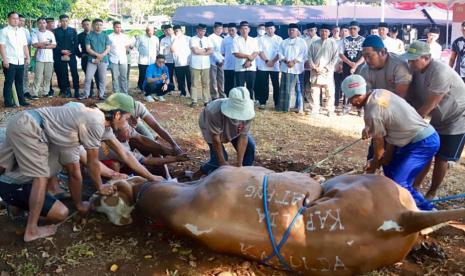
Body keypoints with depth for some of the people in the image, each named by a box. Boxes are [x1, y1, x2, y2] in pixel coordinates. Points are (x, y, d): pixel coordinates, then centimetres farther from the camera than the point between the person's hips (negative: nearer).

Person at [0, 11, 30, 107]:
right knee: (9, 82, 0)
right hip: (9, 61, -5)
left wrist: (27, 57, 9)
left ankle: (21, 100, 18)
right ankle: (8, 102, 5)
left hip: (20, 61, 5)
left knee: (20, 82, 11)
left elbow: (25, 46, 16)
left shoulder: (21, 31, 15)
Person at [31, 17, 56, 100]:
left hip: (49, 58, 3)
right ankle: (34, 93, -6)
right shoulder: (35, 33, 3)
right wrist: (46, 42, -5)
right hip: (40, 58, -3)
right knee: (38, 77, -7)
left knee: (48, 77, 5)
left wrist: (44, 46, -10)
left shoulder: (50, 33, 10)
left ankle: (45, 92, 14)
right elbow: (34, 44, -9)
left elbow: (54, 45, 3)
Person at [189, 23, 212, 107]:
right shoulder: (193, 39, -2)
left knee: (206, 84, 6)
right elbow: (195, 51, -16)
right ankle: (194, 101, 5)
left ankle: (206, 101, 12)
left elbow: (211, 51, -2)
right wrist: (205, 50, -4)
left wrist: (200, 51, -11)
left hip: (205, 65, 3)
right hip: (195, 65, -3)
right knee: (195, 84, 0)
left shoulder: (207, 39, 9)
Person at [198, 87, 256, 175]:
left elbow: (243, 137, -28)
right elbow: (216, 139, -32)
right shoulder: (215, 112, -44)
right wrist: (223, 162, -25)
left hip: (234, 129, 3)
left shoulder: (247, 111, -35)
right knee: (218, 159, -15)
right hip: (211, 128, -3)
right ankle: (205, 169, 18)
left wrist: (239, 164, -27)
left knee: (250, 146, -13)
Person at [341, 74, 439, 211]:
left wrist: (373, 165, 11)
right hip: (425, 136, 10)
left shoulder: (372, 113, -21)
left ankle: (427, 211, 1)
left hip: (424, 143, -10)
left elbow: (380, 143, -6)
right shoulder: (380, 92, 2)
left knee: (398, 183, -13)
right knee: (389, 165, 18)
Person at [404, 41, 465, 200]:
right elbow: (414, 99, -3)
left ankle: (432, 193, 15)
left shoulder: (439, 73, -31)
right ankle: (415, 187, 17)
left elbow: (429, 105, -27)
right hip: (439, 119, 7)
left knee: (441, 158, -1)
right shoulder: (417, 71, -6)